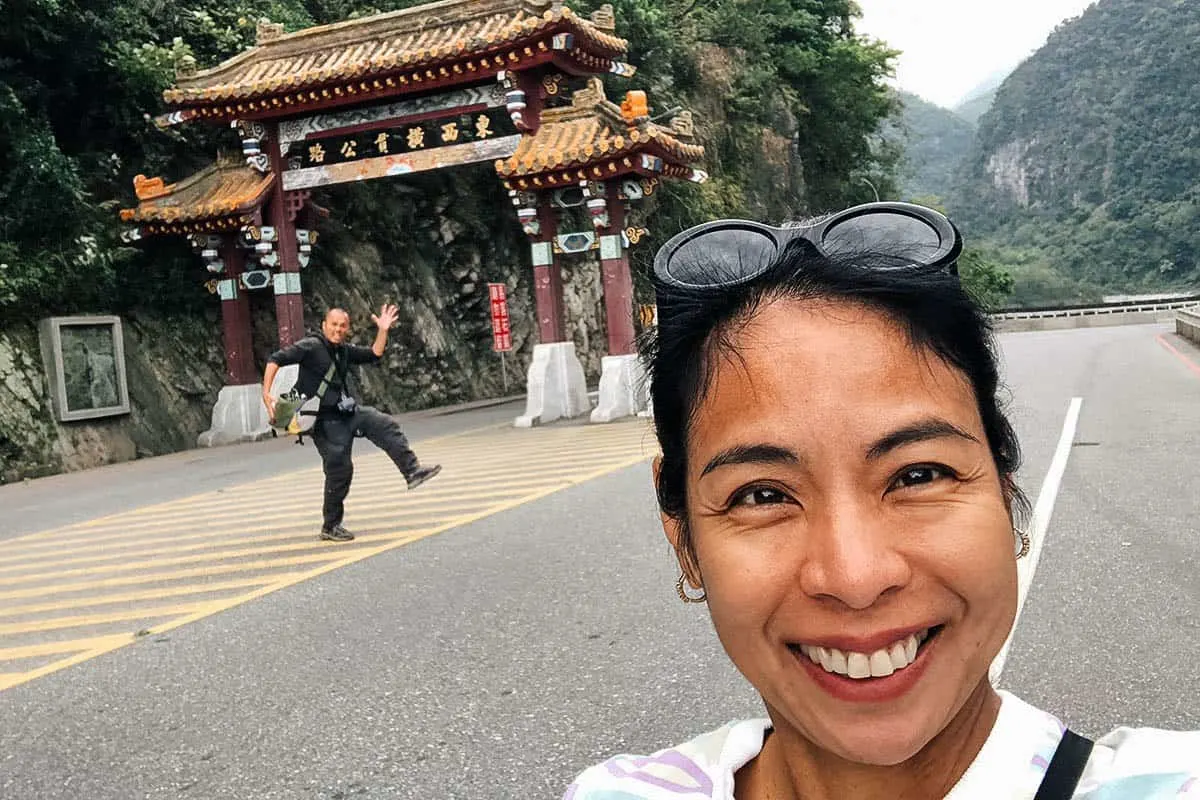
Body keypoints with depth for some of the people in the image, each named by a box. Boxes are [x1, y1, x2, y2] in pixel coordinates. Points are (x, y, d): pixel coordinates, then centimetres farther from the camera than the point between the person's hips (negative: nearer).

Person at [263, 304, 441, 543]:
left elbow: (374, 355, 19)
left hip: (350, 412, 7)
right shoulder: (311, 346, -11)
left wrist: (383, 330, 6)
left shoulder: (344, 350, 11)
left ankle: (413, 471, -2)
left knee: (387, 426, -5)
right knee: (339, 470, -6)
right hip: (326, 420, -7)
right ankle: (330, 526, 7)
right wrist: (266, 394, -25)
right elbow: (276, 359, -16)